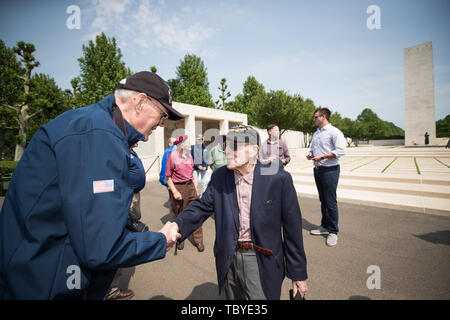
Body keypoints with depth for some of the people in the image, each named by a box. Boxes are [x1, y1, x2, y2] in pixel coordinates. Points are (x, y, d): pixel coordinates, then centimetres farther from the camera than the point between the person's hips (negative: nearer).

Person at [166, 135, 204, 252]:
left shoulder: (189, 156, 9)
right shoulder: (172, 156, -10)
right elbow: (168, 177, -9)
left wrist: (195, 187, 17)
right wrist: (174, 192, -17)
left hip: (190, 187, 5)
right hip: (178, 188, -5)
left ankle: (198, 240, 17)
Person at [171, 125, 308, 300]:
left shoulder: (279, 178, -16)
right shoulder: (219, 176, -5)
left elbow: (292, 228, -10)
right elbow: (201, 206, -2)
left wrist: (298, 273, -3)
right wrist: (177, 225, -22)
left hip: (262, 261, -3)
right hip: (228, 258, 4)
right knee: (233, 297, 25)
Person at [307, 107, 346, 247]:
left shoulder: (334, 132, -9)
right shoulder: (316, 133, 17)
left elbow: (341, 151, -18)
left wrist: (322, 157, -19)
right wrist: (310, 154, 6)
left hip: (330, 170, -8)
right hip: (317, 170, 8)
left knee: (330, 202, -4)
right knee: (322, 200, 14)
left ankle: (333, 231, 8)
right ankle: (324, 226, 26)